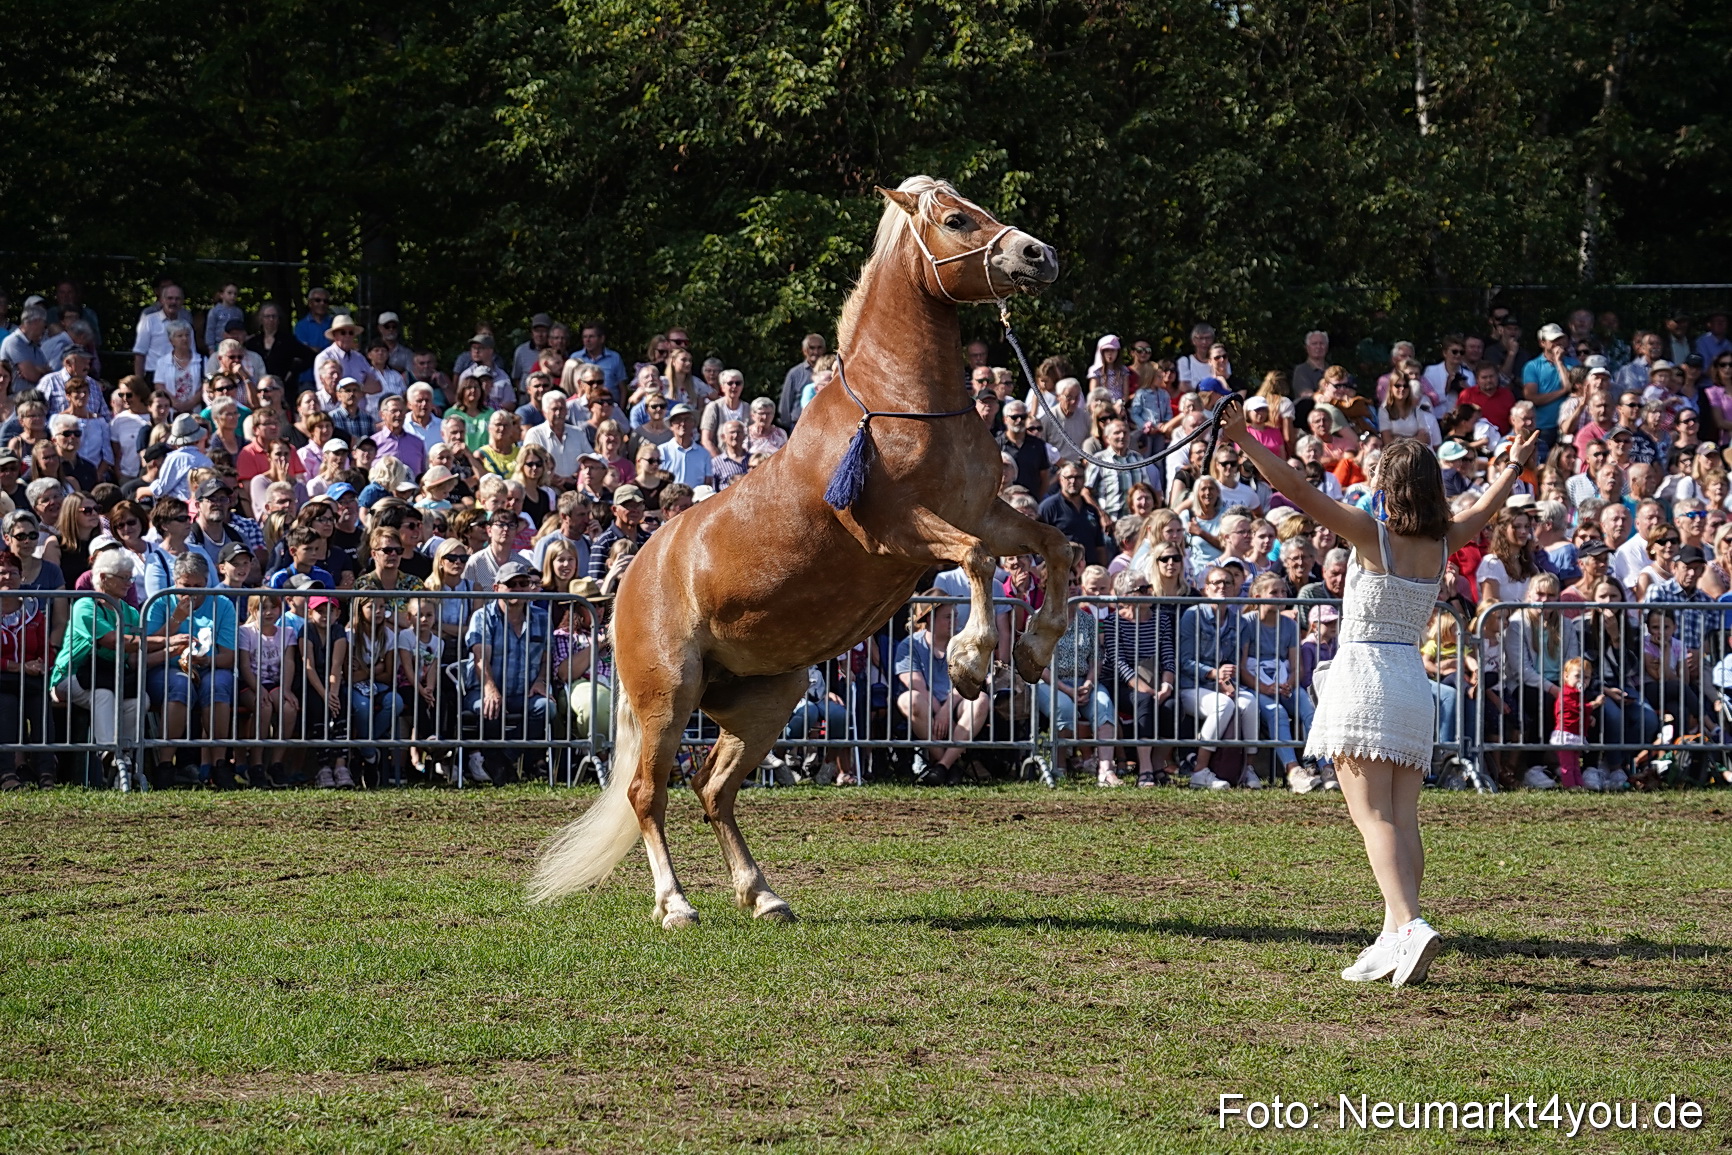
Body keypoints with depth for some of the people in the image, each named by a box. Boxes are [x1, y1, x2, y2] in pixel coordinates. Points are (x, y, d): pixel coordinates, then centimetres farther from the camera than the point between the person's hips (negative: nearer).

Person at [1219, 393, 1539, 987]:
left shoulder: (1372, 534, -9)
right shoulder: (1442, 545, 6)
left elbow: (1299, 492, -17)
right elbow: (1483, 510, 27)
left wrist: (1246, 441, -16)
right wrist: (1515, 467, 45)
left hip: (1363, 675, -6)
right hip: (1414, 684, 6)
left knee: (1374, 816, -11)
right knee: (1403, 819, 5)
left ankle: (1410, 923, -29)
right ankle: (1395, 938, 3)